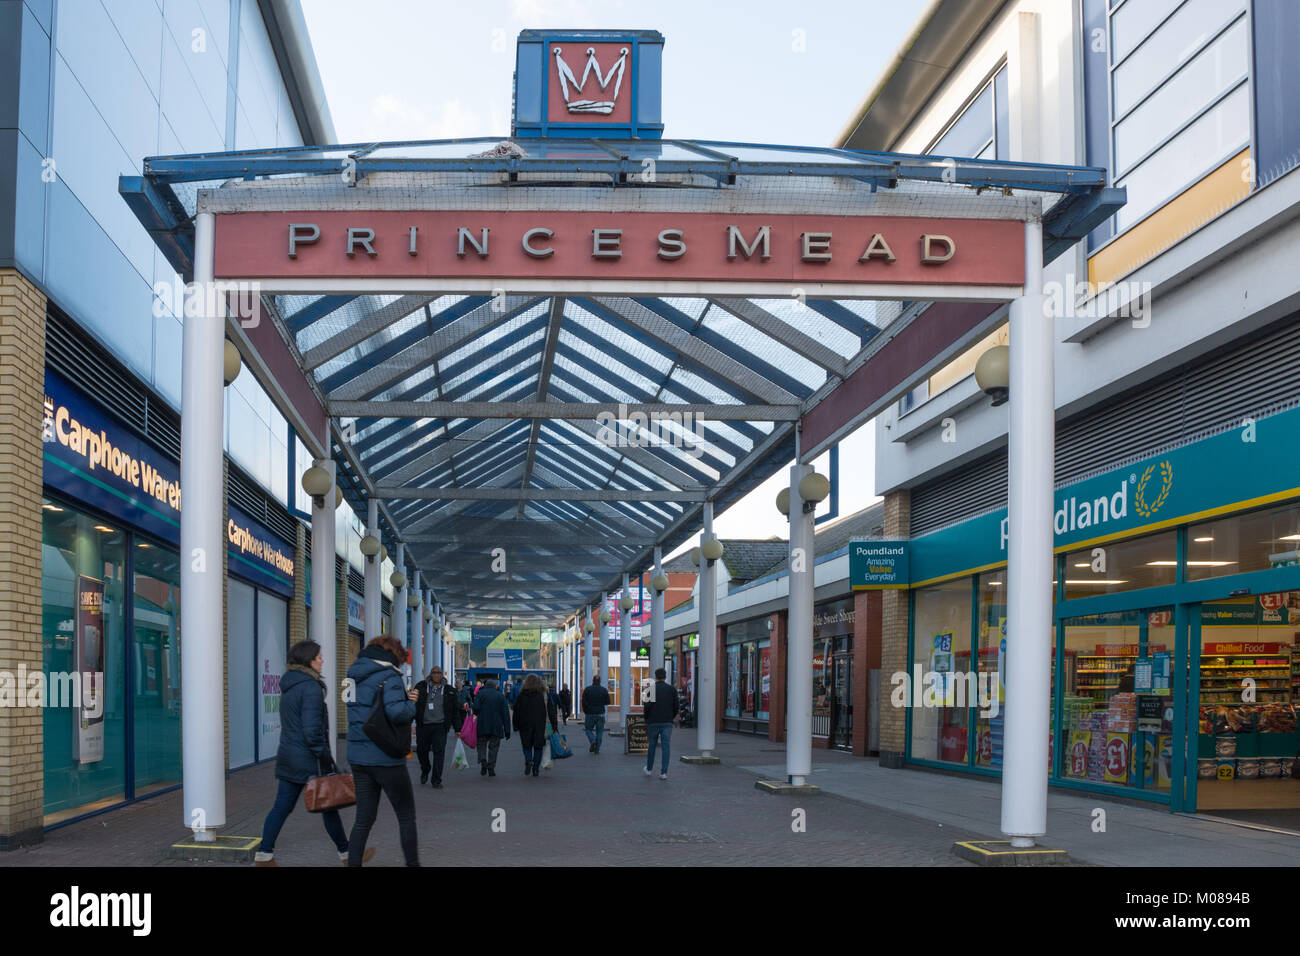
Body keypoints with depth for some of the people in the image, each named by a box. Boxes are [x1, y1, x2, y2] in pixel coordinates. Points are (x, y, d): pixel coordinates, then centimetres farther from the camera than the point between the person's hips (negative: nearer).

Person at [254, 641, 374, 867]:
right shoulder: (311, 687, -17)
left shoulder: (288, 685, 12)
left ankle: (264, 856, 7)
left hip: (287, 754, 8)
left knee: (282, 806, 9)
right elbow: (311, 729, -23)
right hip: (308, 759, -8)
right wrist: (325, 756, -15)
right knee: (329, 806, 6)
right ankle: (347, 853, 18)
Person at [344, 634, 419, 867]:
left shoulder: (356, 677, 12)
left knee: (364, 818, 12)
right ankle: (412, 863, 14)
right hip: (385, 758, -7)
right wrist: (411, 705, -6)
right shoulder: (389, 677, -13)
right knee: (406, 816, 8)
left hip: (358, 757, 7)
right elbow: (396, 712, -28)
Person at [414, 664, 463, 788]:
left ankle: (436, 780, -1)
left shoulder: (448, 690, 8)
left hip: (440, 726, -1)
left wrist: (458, 729, 10)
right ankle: (425, 770, 38)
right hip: (423, 726, 1)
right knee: (421, 750, 10)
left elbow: (455, 711, 12)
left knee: (439, 751, -7)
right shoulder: (422, 687, 5)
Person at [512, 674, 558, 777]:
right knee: (538, 746, 9)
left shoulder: (522, 695, 1)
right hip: (540, 726, 0)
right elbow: (551, 711, 2)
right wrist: (554, 726, 4)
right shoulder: (545, 695, 2)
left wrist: (516, 726, 8)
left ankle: (528, 760, -17)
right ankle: (536, 768, 4)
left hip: (525, 726, 0)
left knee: (527, 745, 11)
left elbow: (516, 711, 2)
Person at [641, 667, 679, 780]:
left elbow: (647, 706, -9)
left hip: (653, 722, -1)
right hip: (667, 722, 1)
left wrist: (646, 720, 4)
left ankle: (649, 769, 27)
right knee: (665, 747, 0)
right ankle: (663, 773, -5)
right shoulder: (671, 689, 3)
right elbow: (676, 707, 2)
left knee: (652, 745, 14)